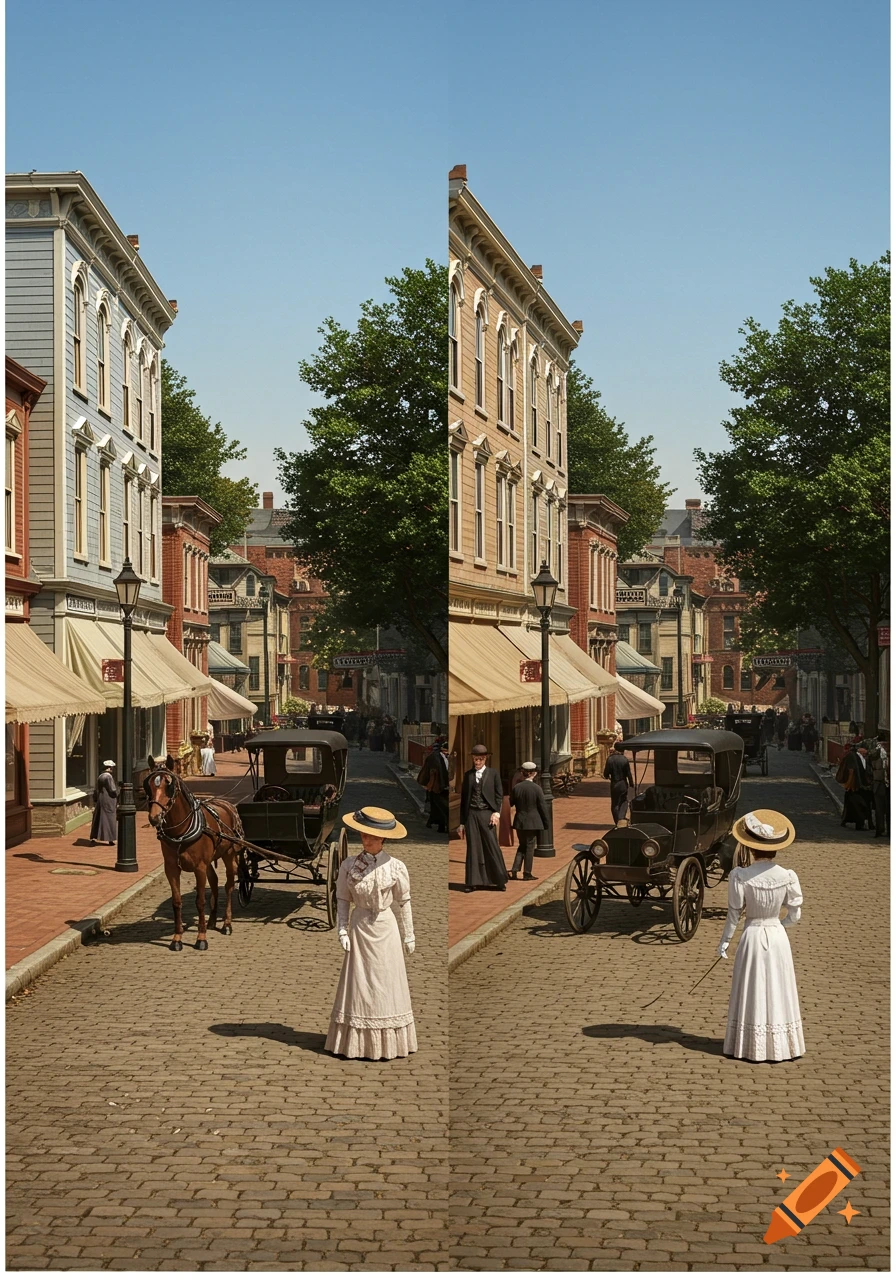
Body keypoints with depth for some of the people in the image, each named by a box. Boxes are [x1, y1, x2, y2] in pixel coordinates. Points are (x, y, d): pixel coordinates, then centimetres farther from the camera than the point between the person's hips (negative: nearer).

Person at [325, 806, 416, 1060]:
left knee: (386, 984, 5)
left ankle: (388, 1043, 16)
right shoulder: (349, 866, -4)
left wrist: (408, 936, 7)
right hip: (360, 928, 1)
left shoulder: (396, 867, -6)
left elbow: (403, 903, 1)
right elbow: (342, 899, 2)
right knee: (358, 985, 5)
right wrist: (342, 930, -6)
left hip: (386, 929, 0)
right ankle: (358, 1042, 14)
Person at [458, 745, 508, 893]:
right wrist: (462, 822, 10)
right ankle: (473, 882, 5)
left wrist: (497, 812, -9)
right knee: (473, 848, 2)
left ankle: (499, 880, 4)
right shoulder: (468, 775, 11)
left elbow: (499, 794, 5)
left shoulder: (493, 773, 7)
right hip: (471, 814, 2)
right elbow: (463, 798, 12)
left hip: (487, 814, -2)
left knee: (492, 846, -4)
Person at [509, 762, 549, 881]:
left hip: (519, 822, 4)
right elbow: (542, 807, -8)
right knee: (530, 847, 6)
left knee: (522, 846, 16)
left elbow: (511, 804, 8)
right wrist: (546, 823, 2)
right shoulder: (536, 788, -13)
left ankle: (514, 870, 6)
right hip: (533, 822, -3)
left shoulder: (516, 788, -4)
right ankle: (527, 873, 9)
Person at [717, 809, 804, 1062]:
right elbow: (794, 915, -2)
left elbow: (734, 914, -8)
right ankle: (780, 1046, 21)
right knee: (777, 992, 13)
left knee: (752, 993, 10)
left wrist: (724, 941, 5)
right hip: (777, 937, 2)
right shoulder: (788, 877, -10)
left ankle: (751, 1047, 16)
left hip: (752, 936, -2)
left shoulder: (740, 877, -16)